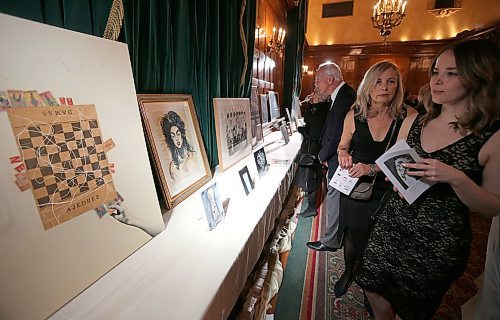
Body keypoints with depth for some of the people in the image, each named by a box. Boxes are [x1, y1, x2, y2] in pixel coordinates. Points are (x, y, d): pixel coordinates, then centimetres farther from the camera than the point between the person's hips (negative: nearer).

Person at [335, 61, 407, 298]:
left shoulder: (408, 118, -9)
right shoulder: (354, 115, -4)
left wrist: (372, 168, -27)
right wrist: (343, 155, -15)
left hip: (386, 191, -1)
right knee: (352, 234, 17)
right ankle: (349, 271, 47)